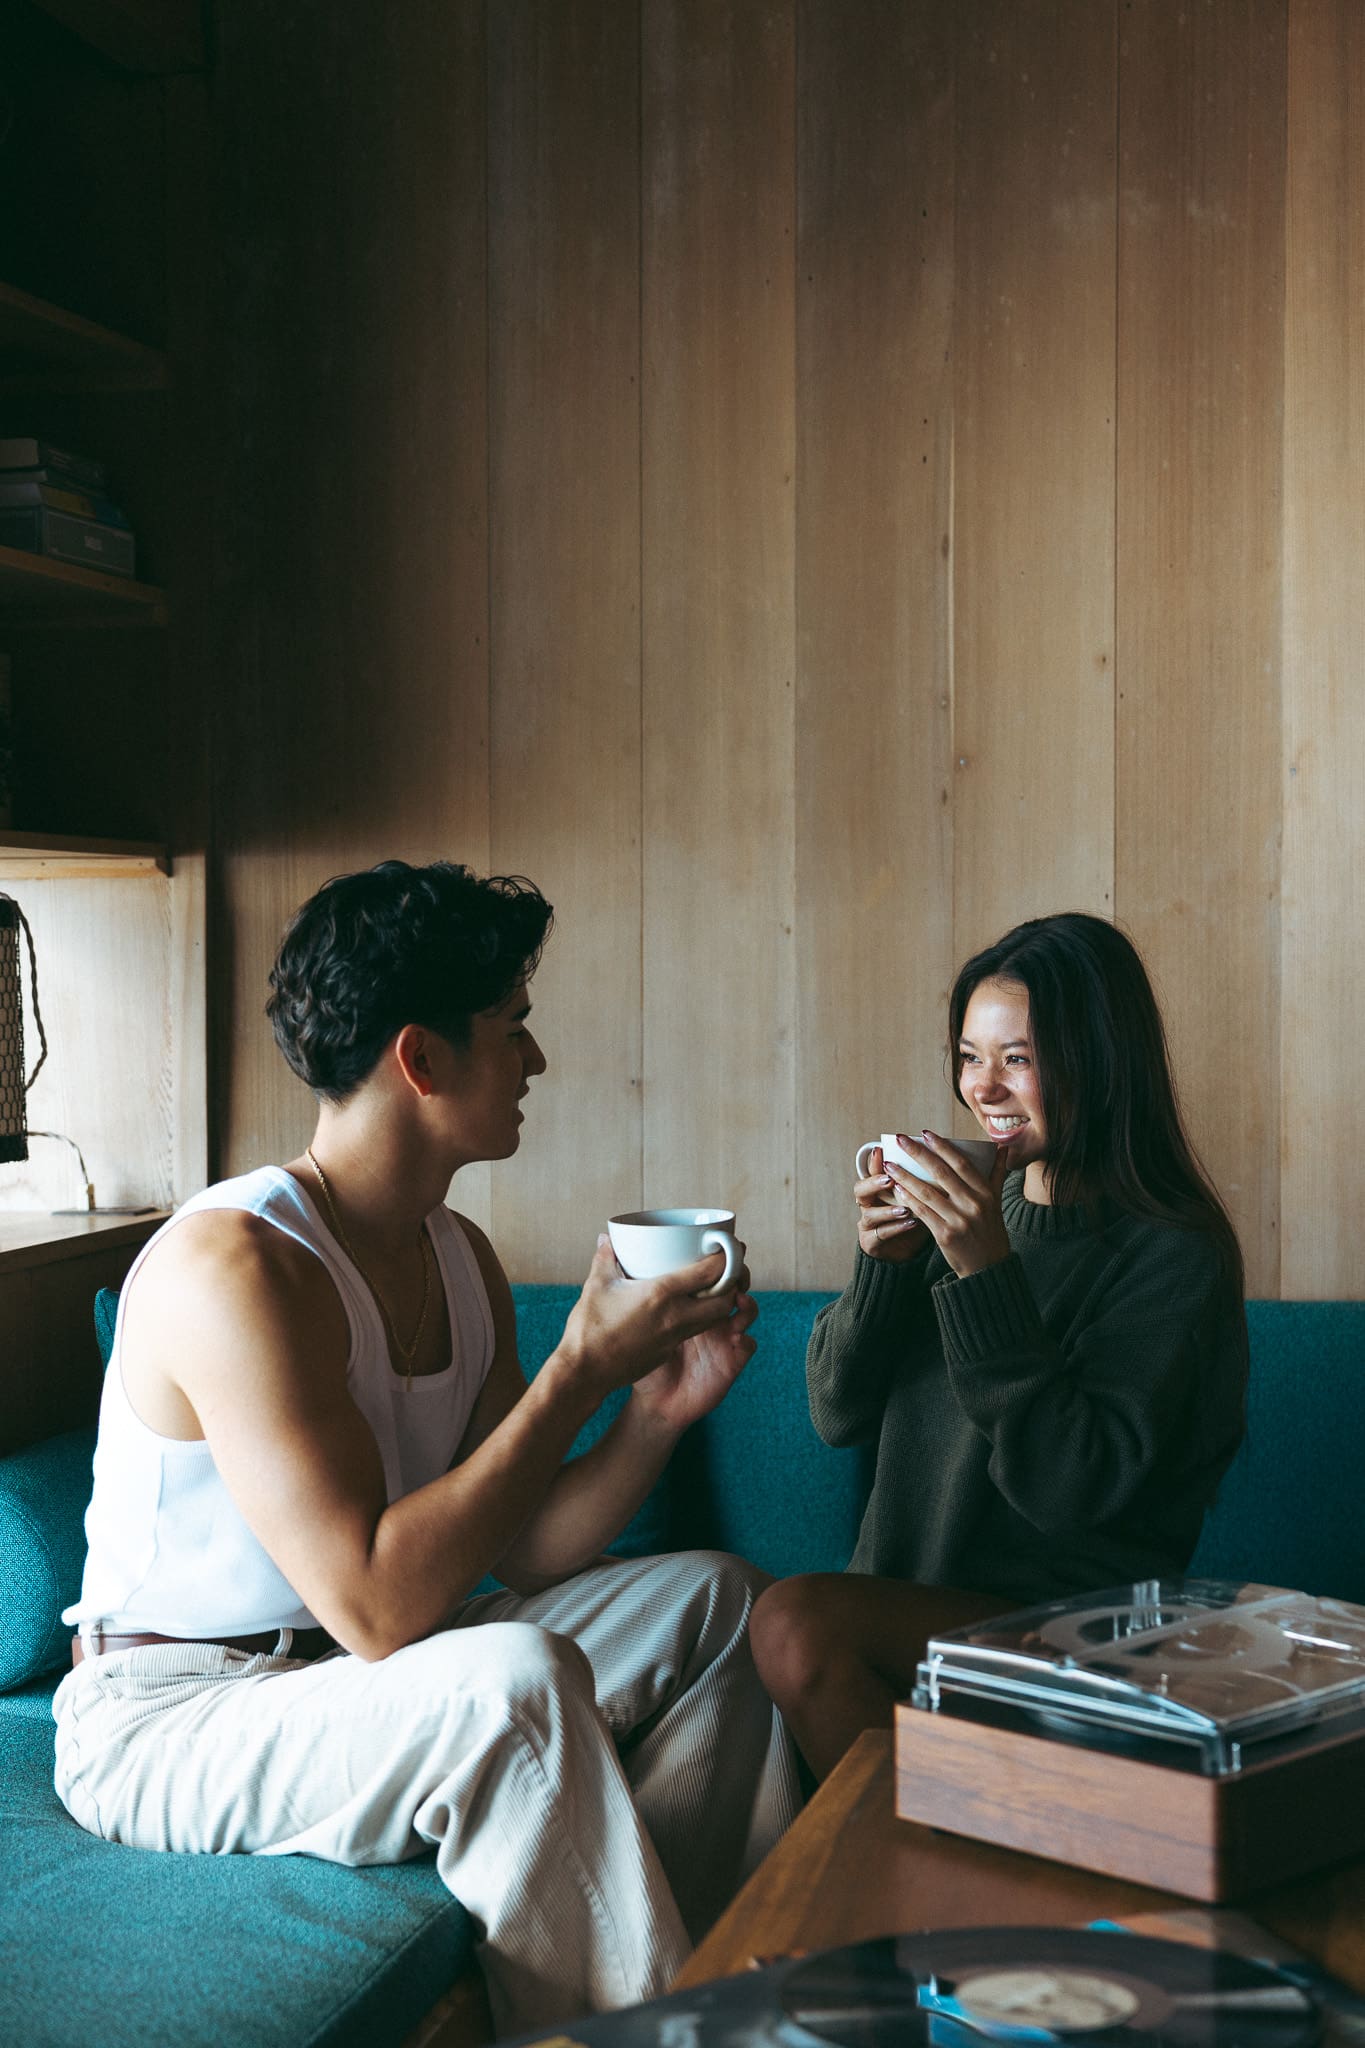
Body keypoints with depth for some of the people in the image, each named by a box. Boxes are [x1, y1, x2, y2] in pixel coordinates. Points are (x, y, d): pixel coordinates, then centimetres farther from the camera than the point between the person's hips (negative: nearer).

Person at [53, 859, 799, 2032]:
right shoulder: (233, 1265, -26)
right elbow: (376, 1605, -32)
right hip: (168, 1719, -9)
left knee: (711, 1599, 7)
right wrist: (582, 1370, -28)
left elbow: (519, 1549, 5)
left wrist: (660, 1408, -12)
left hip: (360, 1674, 10)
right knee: (517, 1681, -35)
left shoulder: (462, 1261, 4)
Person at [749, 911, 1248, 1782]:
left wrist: (988, 1275, -22)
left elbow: (1079, 1489, -18)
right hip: (912, 1604, 5)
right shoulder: (968, 1206, 7)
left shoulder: (1173, 1255, -9)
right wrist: (882, 1265, -9)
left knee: (797, 1622, -26)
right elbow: (839, 1414, 8)